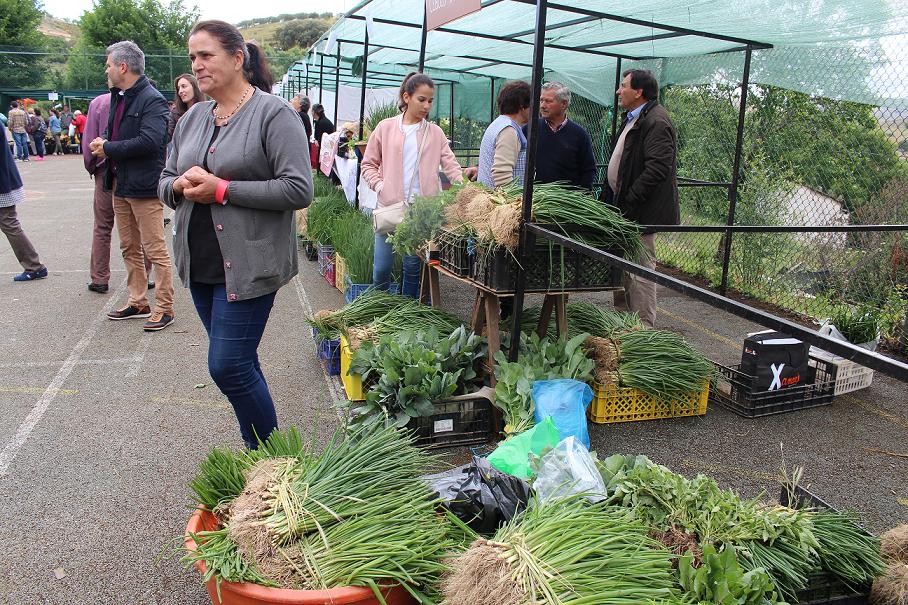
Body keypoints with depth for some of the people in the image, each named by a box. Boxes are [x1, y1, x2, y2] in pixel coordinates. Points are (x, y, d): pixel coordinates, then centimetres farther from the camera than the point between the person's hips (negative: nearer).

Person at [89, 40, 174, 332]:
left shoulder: (152, 100, -14)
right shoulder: (118, 98, 15)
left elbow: (149, 141, -26)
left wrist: (108, 149, -16)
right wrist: (102, 142, 1)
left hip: (144, 187, -10)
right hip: (120, 184, 10)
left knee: (155, 251, -3)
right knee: (129, 249, 15)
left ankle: (165, 308, 5)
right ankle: (138, 303, 26)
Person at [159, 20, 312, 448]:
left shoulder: (274, 114, -8)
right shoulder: (192, 118, 12)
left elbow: (298, 190, -17)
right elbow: (164, 184, 17)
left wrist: (222, 189, -17)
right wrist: (180, 186, -8)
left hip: (249, 264, -7)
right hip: (199, 264, 7)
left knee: (227, 367, -6)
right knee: (239, 364, 16)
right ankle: (256, 449, 32)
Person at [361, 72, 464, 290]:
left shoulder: (436, 133, 9)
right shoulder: (385, 127, 6)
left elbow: (451, 165, 0)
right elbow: (369, 164, 11)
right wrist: (379, 186, -5)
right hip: (390, 206, -1)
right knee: (382, 266, 2)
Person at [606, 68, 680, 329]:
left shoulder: (656, 122, -16)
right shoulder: (633, 119, 17)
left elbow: (657, 169, -24)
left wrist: (629, 201, -21)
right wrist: (616, 200, 15)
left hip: (642, 212, -10)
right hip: (625, 209, 11)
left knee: (640, 270, -6)